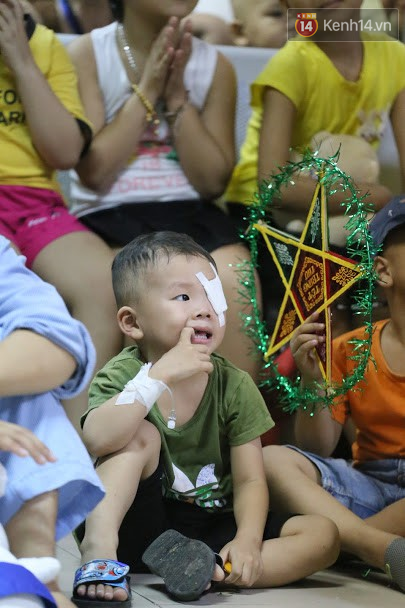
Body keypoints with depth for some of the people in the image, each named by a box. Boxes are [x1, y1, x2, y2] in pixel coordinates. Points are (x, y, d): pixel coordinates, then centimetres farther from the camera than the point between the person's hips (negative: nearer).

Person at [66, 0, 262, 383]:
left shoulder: (214, 65, 9)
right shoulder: (87, 54, 1)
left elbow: (213, 181, 4)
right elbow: (93, 173, -6)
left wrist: (177, 96, -5)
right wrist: (147, 90, -8)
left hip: (190, 212, 3)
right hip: (110, 215, -2)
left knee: (233, 281, -29)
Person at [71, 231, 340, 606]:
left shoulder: (235, 386, -4)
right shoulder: (122, 375, -8)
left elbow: (249, 481, -5)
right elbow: (97, 439, -30)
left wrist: (248, 540, -24)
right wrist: (159, 375, -33)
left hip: (212, 528, 3)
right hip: (136, 527, -3)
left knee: (323, 536, -15)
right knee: (142, 433, -24)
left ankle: (202, 570, -30)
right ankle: (98, 547, -35)